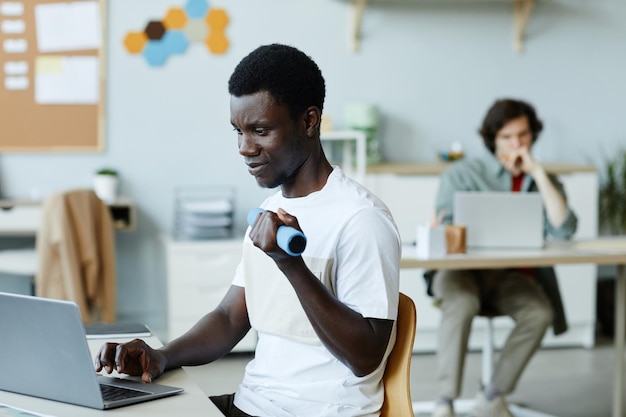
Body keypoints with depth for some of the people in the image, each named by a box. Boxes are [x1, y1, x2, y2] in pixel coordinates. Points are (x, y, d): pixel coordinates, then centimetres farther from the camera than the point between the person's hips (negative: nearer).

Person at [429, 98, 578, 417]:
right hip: (461, 270, -2)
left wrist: (538, 173, -7)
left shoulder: (546, 184, 14)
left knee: (540, 313, -30)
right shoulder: (462, 173, 7)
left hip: (511, 276, 2)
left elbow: (564, 229, -6)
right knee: (462, 303, -37)